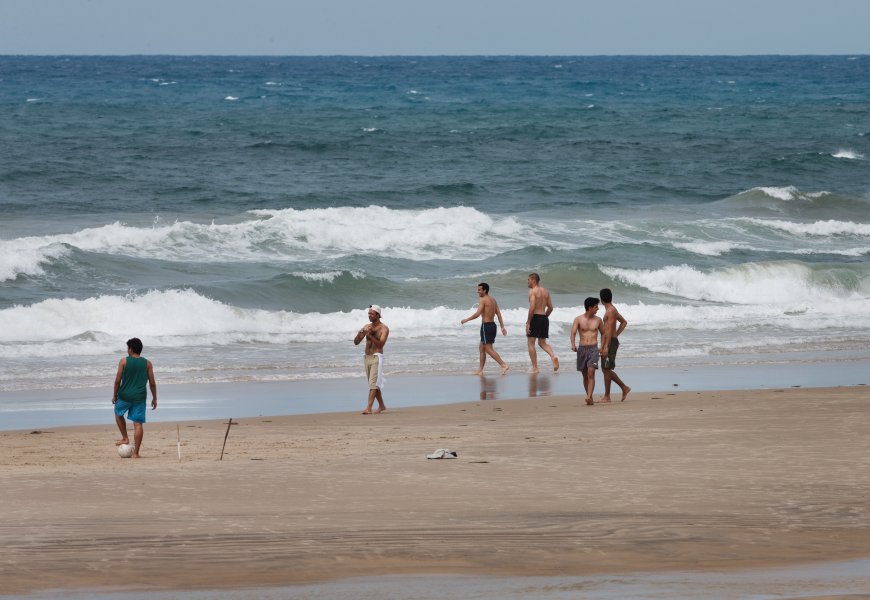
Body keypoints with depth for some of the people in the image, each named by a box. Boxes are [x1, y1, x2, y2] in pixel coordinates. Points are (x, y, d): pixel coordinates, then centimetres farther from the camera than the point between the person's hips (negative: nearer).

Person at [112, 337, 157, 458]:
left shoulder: (124, 361, -5)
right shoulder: (147, 363, 1)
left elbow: (117, 381, -4)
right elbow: (152, 383, 3)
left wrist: (114, 395, 8)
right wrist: (154, 398, 13)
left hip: (125, 395, -1)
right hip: (140, 397, 1)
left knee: (118, 413, 29)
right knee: (138, 423, 2)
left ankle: (125, 438, 25)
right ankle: (136, 452, 1)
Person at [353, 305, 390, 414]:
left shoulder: (384, 328, -5)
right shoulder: (367, 327, 11)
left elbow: (380, 344, -18)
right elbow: (356, 343, 9)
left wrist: (370, 336, -28)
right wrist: (359, 335, -12)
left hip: (376, 357, -7)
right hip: (367, 358, 7)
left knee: (373, 383, -15)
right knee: (374, 384, 14)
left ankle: (368, 408, -23)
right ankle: (381, 406, 27)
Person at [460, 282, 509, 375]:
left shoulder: (483, 300, -13)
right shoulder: (493, 300, 13)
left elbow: (477, 314, -20)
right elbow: (499, 314, 13)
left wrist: (466, 320, -9)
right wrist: (502, 327, 13)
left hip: (486, 326, -9)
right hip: (493, 325, 9)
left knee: (489, 349, -8)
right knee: (481, 348, 16)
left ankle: (504, 365, -17)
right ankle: (480, 370, 19)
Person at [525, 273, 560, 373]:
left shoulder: (532, 291, -10)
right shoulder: (545, 291, 13)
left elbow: (532, 308, -19)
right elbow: (550, 307, 14)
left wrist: (528, 322, -16)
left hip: (535, 317, -7)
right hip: (544, 318, 7)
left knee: (531, 343, 3)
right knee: (542, 343, 16)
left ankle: (534, 368, 1)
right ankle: (553, 356, -11)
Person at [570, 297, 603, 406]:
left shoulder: (598, 320, 7)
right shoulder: (578, 319, 1)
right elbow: (573, 332, -8)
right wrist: (573, 344, -25)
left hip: (593, 349, -1)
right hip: (582, 348, 1)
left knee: (591, 373, -16)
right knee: (585, 375, 7)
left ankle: (589, 397, -23)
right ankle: (589, 397, 19)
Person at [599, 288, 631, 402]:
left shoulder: (611, 311, -13)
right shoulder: (612, 310, 16)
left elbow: (610, 330, -20)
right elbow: (624, 322, 31)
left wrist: (606, 346, -23)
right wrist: (616, 334, 22)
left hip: (610, 342, -10)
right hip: (609, 342, 10)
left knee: (606, 369, -6)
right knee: (606, 369, 12)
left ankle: (607, 396, -2)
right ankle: (624, 388, 16)